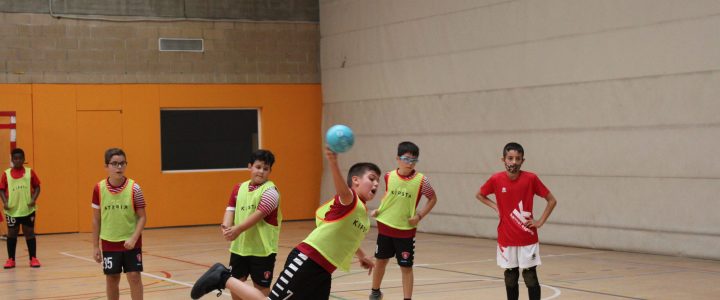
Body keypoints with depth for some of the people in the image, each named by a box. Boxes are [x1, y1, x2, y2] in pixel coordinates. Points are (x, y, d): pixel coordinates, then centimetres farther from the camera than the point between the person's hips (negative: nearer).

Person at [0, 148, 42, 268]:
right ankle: (11, 259, 15)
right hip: (12, 210, 1)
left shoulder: (30, 172, 2)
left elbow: (37, 187, 4)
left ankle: (33, 258, 12)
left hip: (27, 209, -1)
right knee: (12, 233, 7)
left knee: (29, 233, 4)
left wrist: (34, 199, -11)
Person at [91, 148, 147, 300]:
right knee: (112, 279, 9)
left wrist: (134, 238, -19)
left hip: (131, 243, -2)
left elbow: (142, 217, -6)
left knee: (134, 277, -3)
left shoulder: (134, 188, -10)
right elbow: (96, 219, 3)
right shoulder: (99, 189, -5)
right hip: (109, 243, 2)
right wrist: (95, 246, 3)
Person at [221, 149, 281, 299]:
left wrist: (238, 229, -30)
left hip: (262, 249, -6)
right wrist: (227, 226, -16)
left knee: (261, 287, 5)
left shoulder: (270, 190, -11)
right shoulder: (239, 188, 9)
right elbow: (231, 208, 5)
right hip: (239, 246, 6)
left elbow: (259, 214, -21)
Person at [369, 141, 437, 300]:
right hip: (385, 226, 3)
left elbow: (433, 199, 1)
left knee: (406, 266, 1)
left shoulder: (421, 180, -13)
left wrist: (419, 216, -9)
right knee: (380, 260, 16)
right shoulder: (389, 176, -5)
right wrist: (378, 210, 3)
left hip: (406, 230, -3)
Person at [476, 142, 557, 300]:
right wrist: (495, 206, -1)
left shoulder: (531, 179, -11)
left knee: (531, 277, -1)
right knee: (510, 276, 11)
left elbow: (552, 200, -1)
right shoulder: (496, 179, -7)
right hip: (506, 238, 2)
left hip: (527, 238, -2)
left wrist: (540, 222, -7)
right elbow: (479, 195, 12)